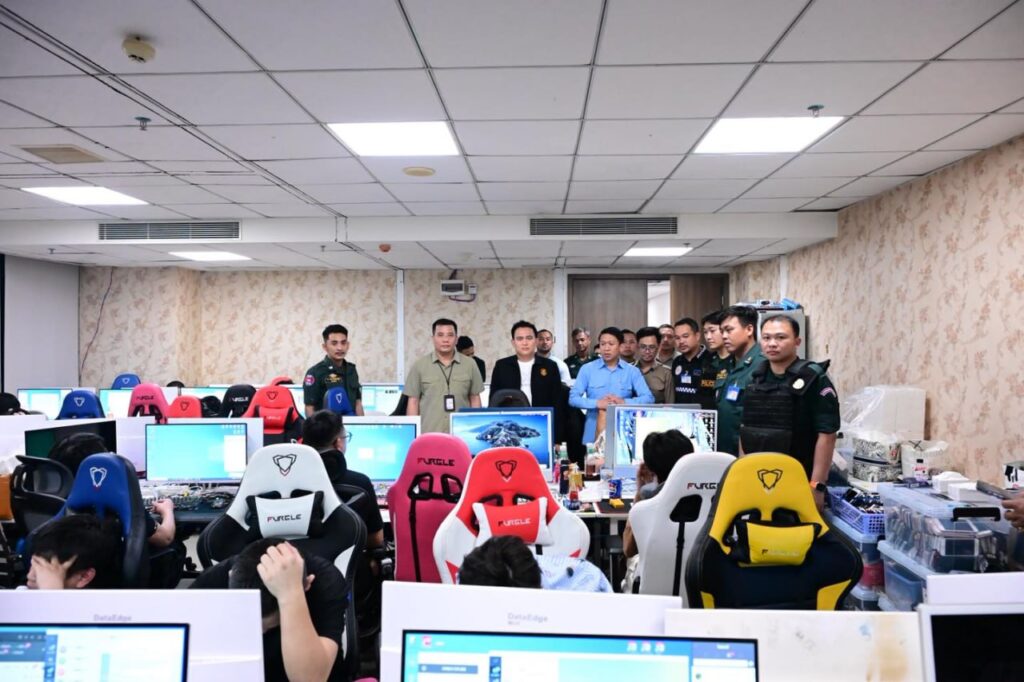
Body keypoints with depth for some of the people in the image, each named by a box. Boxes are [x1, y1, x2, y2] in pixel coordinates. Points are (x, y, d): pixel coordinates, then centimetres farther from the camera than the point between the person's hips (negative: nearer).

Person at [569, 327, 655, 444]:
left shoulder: (632, 371, 5)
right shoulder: (587, 369, 2)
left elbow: (648, 398, -2)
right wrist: (597, 403, -17)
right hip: (593, 433, 0)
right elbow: (573, 398, -3)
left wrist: (624, 402, -17)